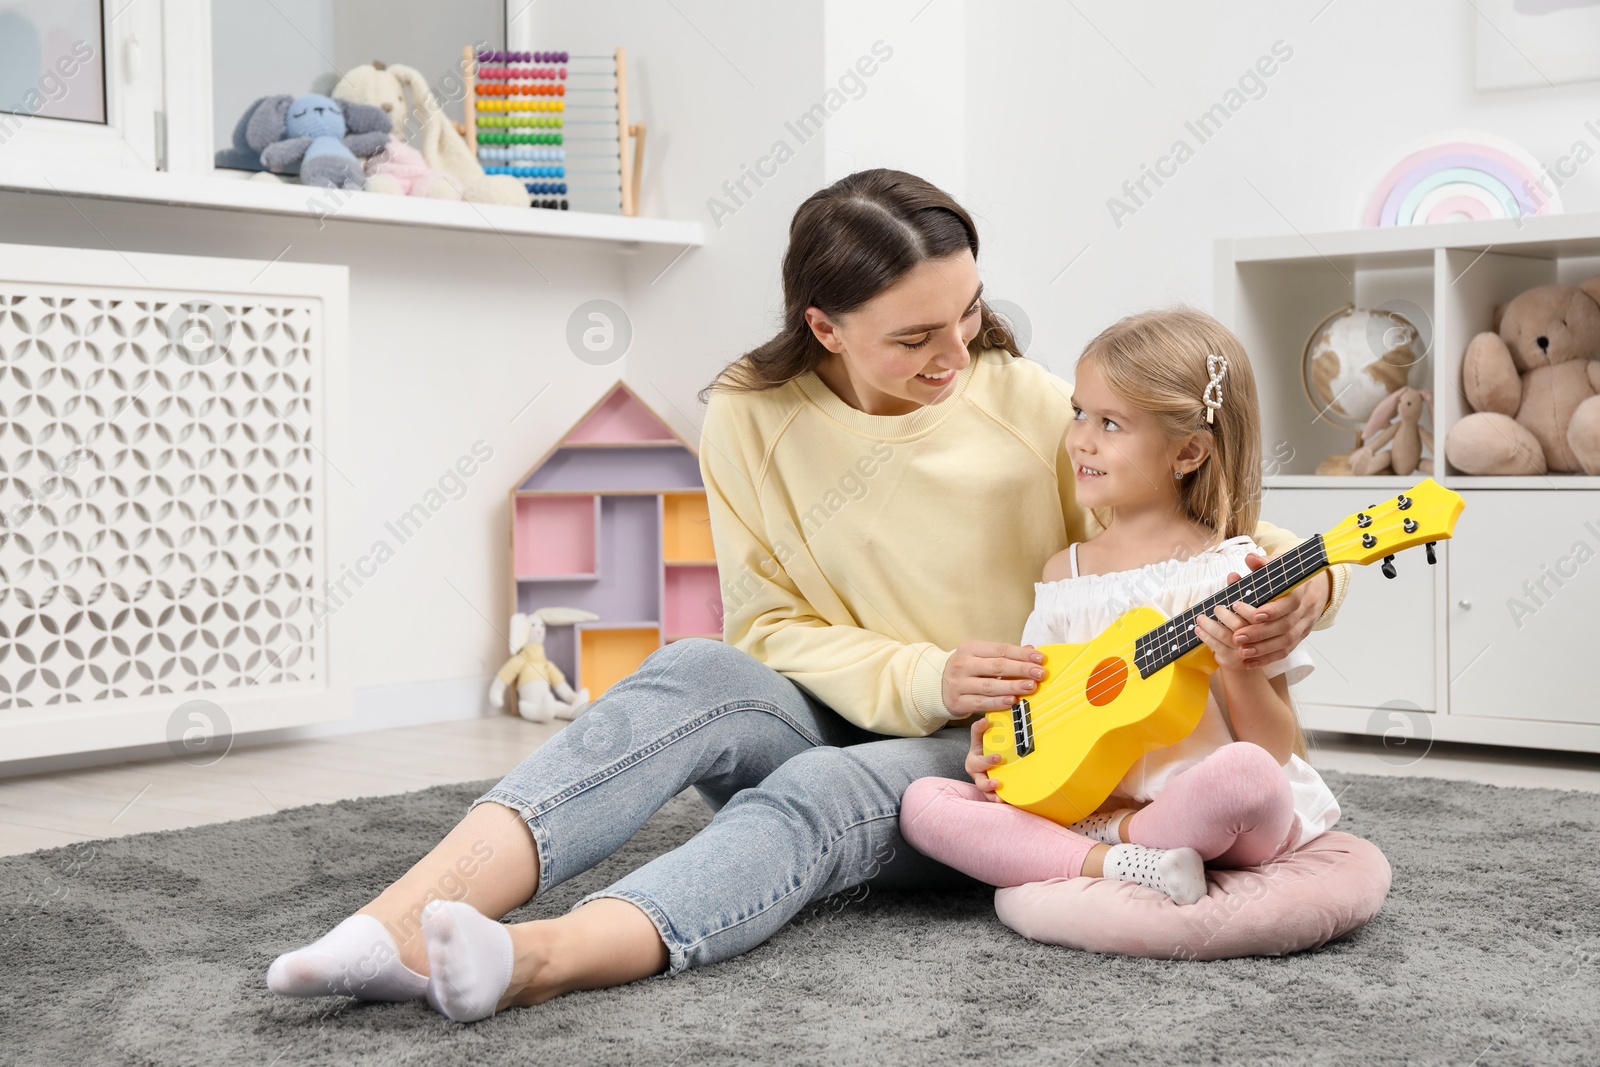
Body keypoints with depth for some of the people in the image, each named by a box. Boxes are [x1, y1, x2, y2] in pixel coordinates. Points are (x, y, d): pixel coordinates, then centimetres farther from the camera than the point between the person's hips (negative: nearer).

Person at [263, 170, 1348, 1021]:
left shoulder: (1027, 403, -4)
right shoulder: (752, 416, -3)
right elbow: (771, 628, -2)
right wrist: (919, 679, -19)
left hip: (996, 762, -1)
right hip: (834, 720, 2)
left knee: (819, 793, -35)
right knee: (698, 678, -32)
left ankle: (536, 960, -61)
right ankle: (400, 929, -50)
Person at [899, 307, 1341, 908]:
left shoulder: (1231, 573, -6)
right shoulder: (1064, 575, 10)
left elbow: (1275, 750, -6)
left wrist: (1237, 666, -24)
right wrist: (995, 751, -2)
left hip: (1206, 814, -4)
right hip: (1082, 807, 4)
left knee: (1246, 772, -38)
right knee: (922, 800, -14)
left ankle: (1121, 840, -12)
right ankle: (1118, 866, -24)